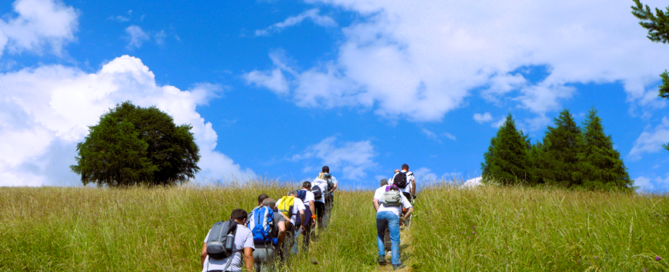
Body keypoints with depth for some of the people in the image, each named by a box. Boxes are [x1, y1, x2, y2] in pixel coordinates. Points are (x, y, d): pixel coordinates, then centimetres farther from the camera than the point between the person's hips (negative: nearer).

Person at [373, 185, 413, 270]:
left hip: (381, 212, 1)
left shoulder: (380, 190, 35)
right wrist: (403, 219, 32)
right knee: (395, 240, 3)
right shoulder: (401, 195, 35)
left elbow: (375, 201, 13)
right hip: (393, 214, -1)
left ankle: (381, 256, 13)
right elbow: (410, 209, 25)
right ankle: (396, 264, -5)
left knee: (380, 235, 26)